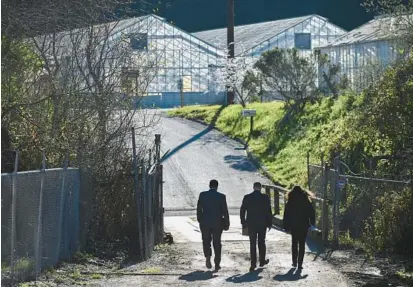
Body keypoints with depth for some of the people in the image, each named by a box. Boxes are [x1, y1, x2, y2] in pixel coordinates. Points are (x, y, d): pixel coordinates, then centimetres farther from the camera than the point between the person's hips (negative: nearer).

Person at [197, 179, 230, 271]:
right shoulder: (221, 196, -6)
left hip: (205, 223, 1)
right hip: (217, 223, -1)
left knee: (206, 241, 14)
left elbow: (198, 209, 2)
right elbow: (225, 211, -5)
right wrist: (227, 224, 2)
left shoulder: (202, 195, -2)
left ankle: (208, 256, -12)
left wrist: (199, 220, 13)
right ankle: (217, 264, 11)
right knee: (217, 243, 9)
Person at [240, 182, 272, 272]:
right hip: (262, 224, 0)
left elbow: (242, 211, 1)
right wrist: (269, 223, 3)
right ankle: (262, 261, 23)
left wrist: (243, 223, 9)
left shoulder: (247, 197, -2)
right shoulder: (265, 197, -6)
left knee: (252, 244, 2)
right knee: (261, 242, 15)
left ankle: (253, 264, -3)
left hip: (251, 224, 0)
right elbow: (268, 211, -5)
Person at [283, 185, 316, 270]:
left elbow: (286, 215, -3)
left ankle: (295, 262, 17)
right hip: (304, 226, 0)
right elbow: (312, 212, -1)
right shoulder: (306, 202, -3)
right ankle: (300, 263, -4)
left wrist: (286, 227, 3)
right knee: (302, 244, 2)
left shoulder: (290, 203, -3)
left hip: (294, 226, 0)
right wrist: (312, 223, 9)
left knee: (294, 244, 17)